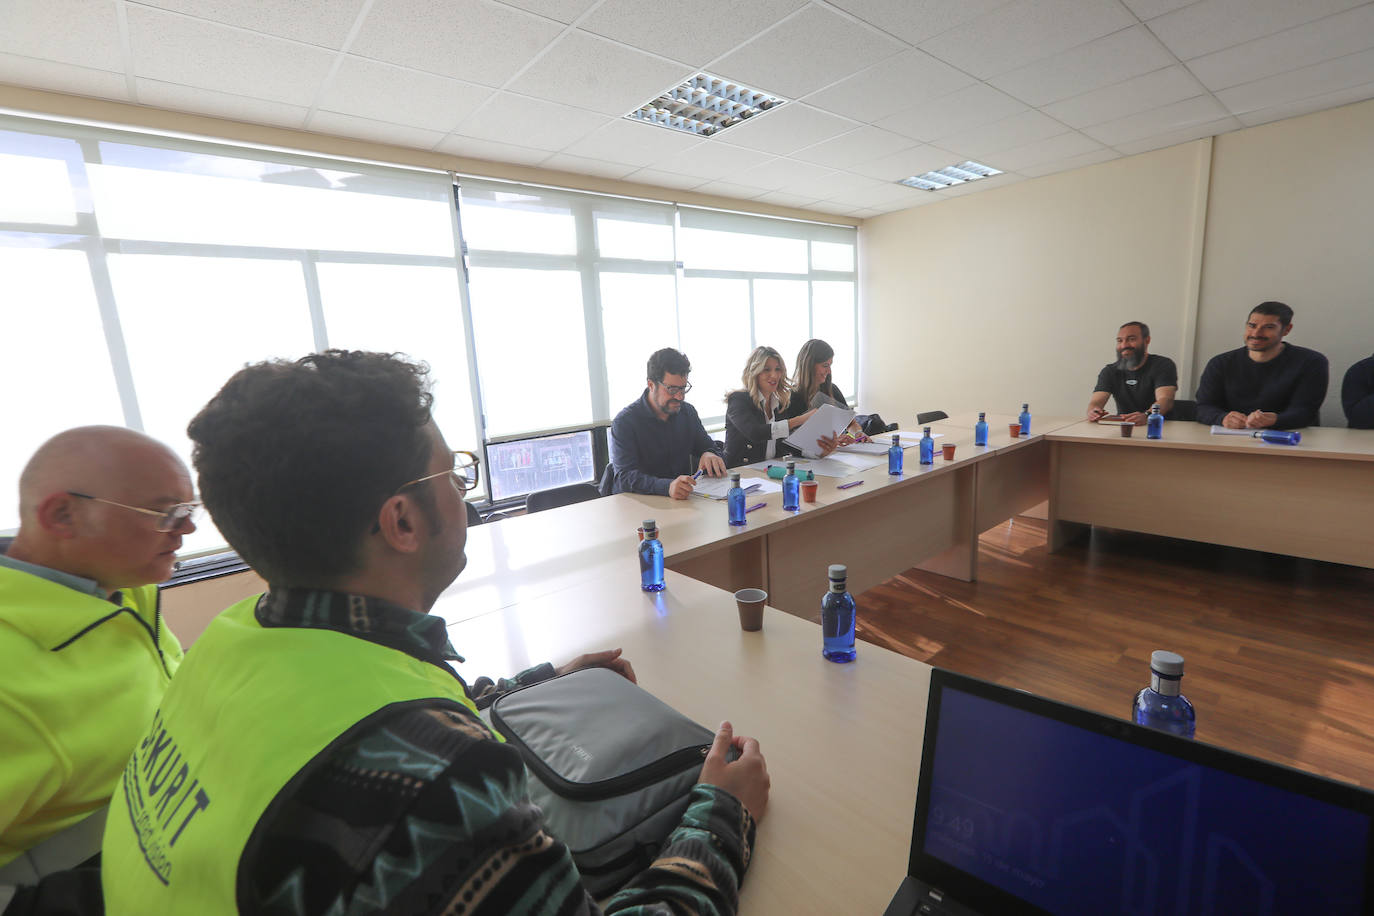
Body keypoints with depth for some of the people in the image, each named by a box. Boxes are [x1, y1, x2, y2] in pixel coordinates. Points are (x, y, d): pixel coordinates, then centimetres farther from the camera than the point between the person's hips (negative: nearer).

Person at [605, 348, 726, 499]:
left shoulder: (688, 412, 10)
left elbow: (708, 446, 18)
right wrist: (667, 487, -40)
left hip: (682, 501, 6)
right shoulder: (625, 421, -11)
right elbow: (625, 477, -22)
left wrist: (709, 455, -9)